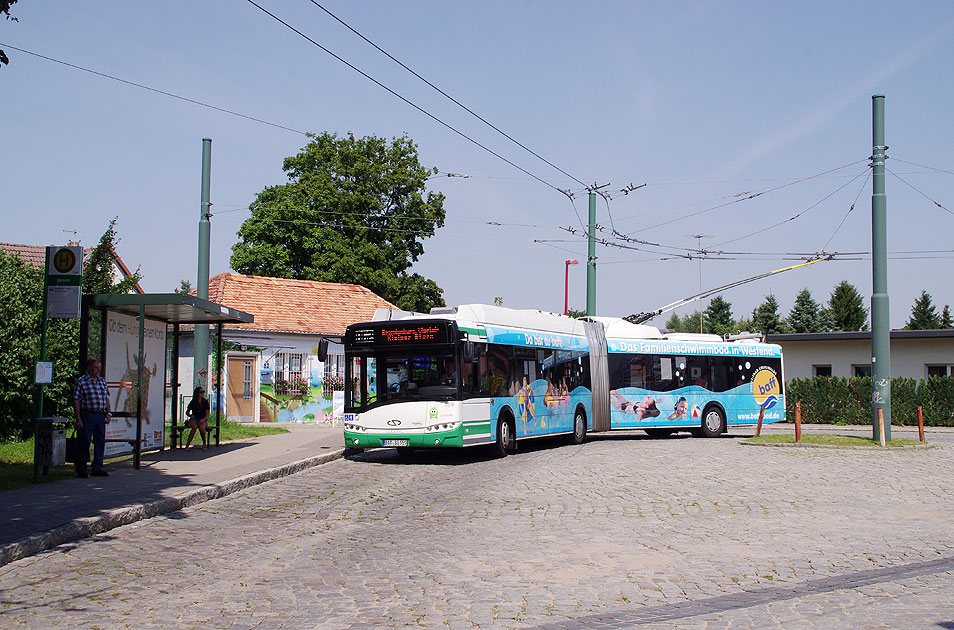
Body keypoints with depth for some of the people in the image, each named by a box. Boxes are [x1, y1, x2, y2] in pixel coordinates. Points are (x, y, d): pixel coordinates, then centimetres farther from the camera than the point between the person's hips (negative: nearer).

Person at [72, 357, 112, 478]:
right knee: (84, 442, -2)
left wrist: (108, 413, 8)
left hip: (101, 416, 6)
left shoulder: (102, 381, 14)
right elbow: (76, 401, -7)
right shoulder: (81, 381, -4)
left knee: (100, 442, 7)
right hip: (87, 415, -6)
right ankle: (81, 469, 7)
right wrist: (78, 419, -12)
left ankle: (97, 469, 15)